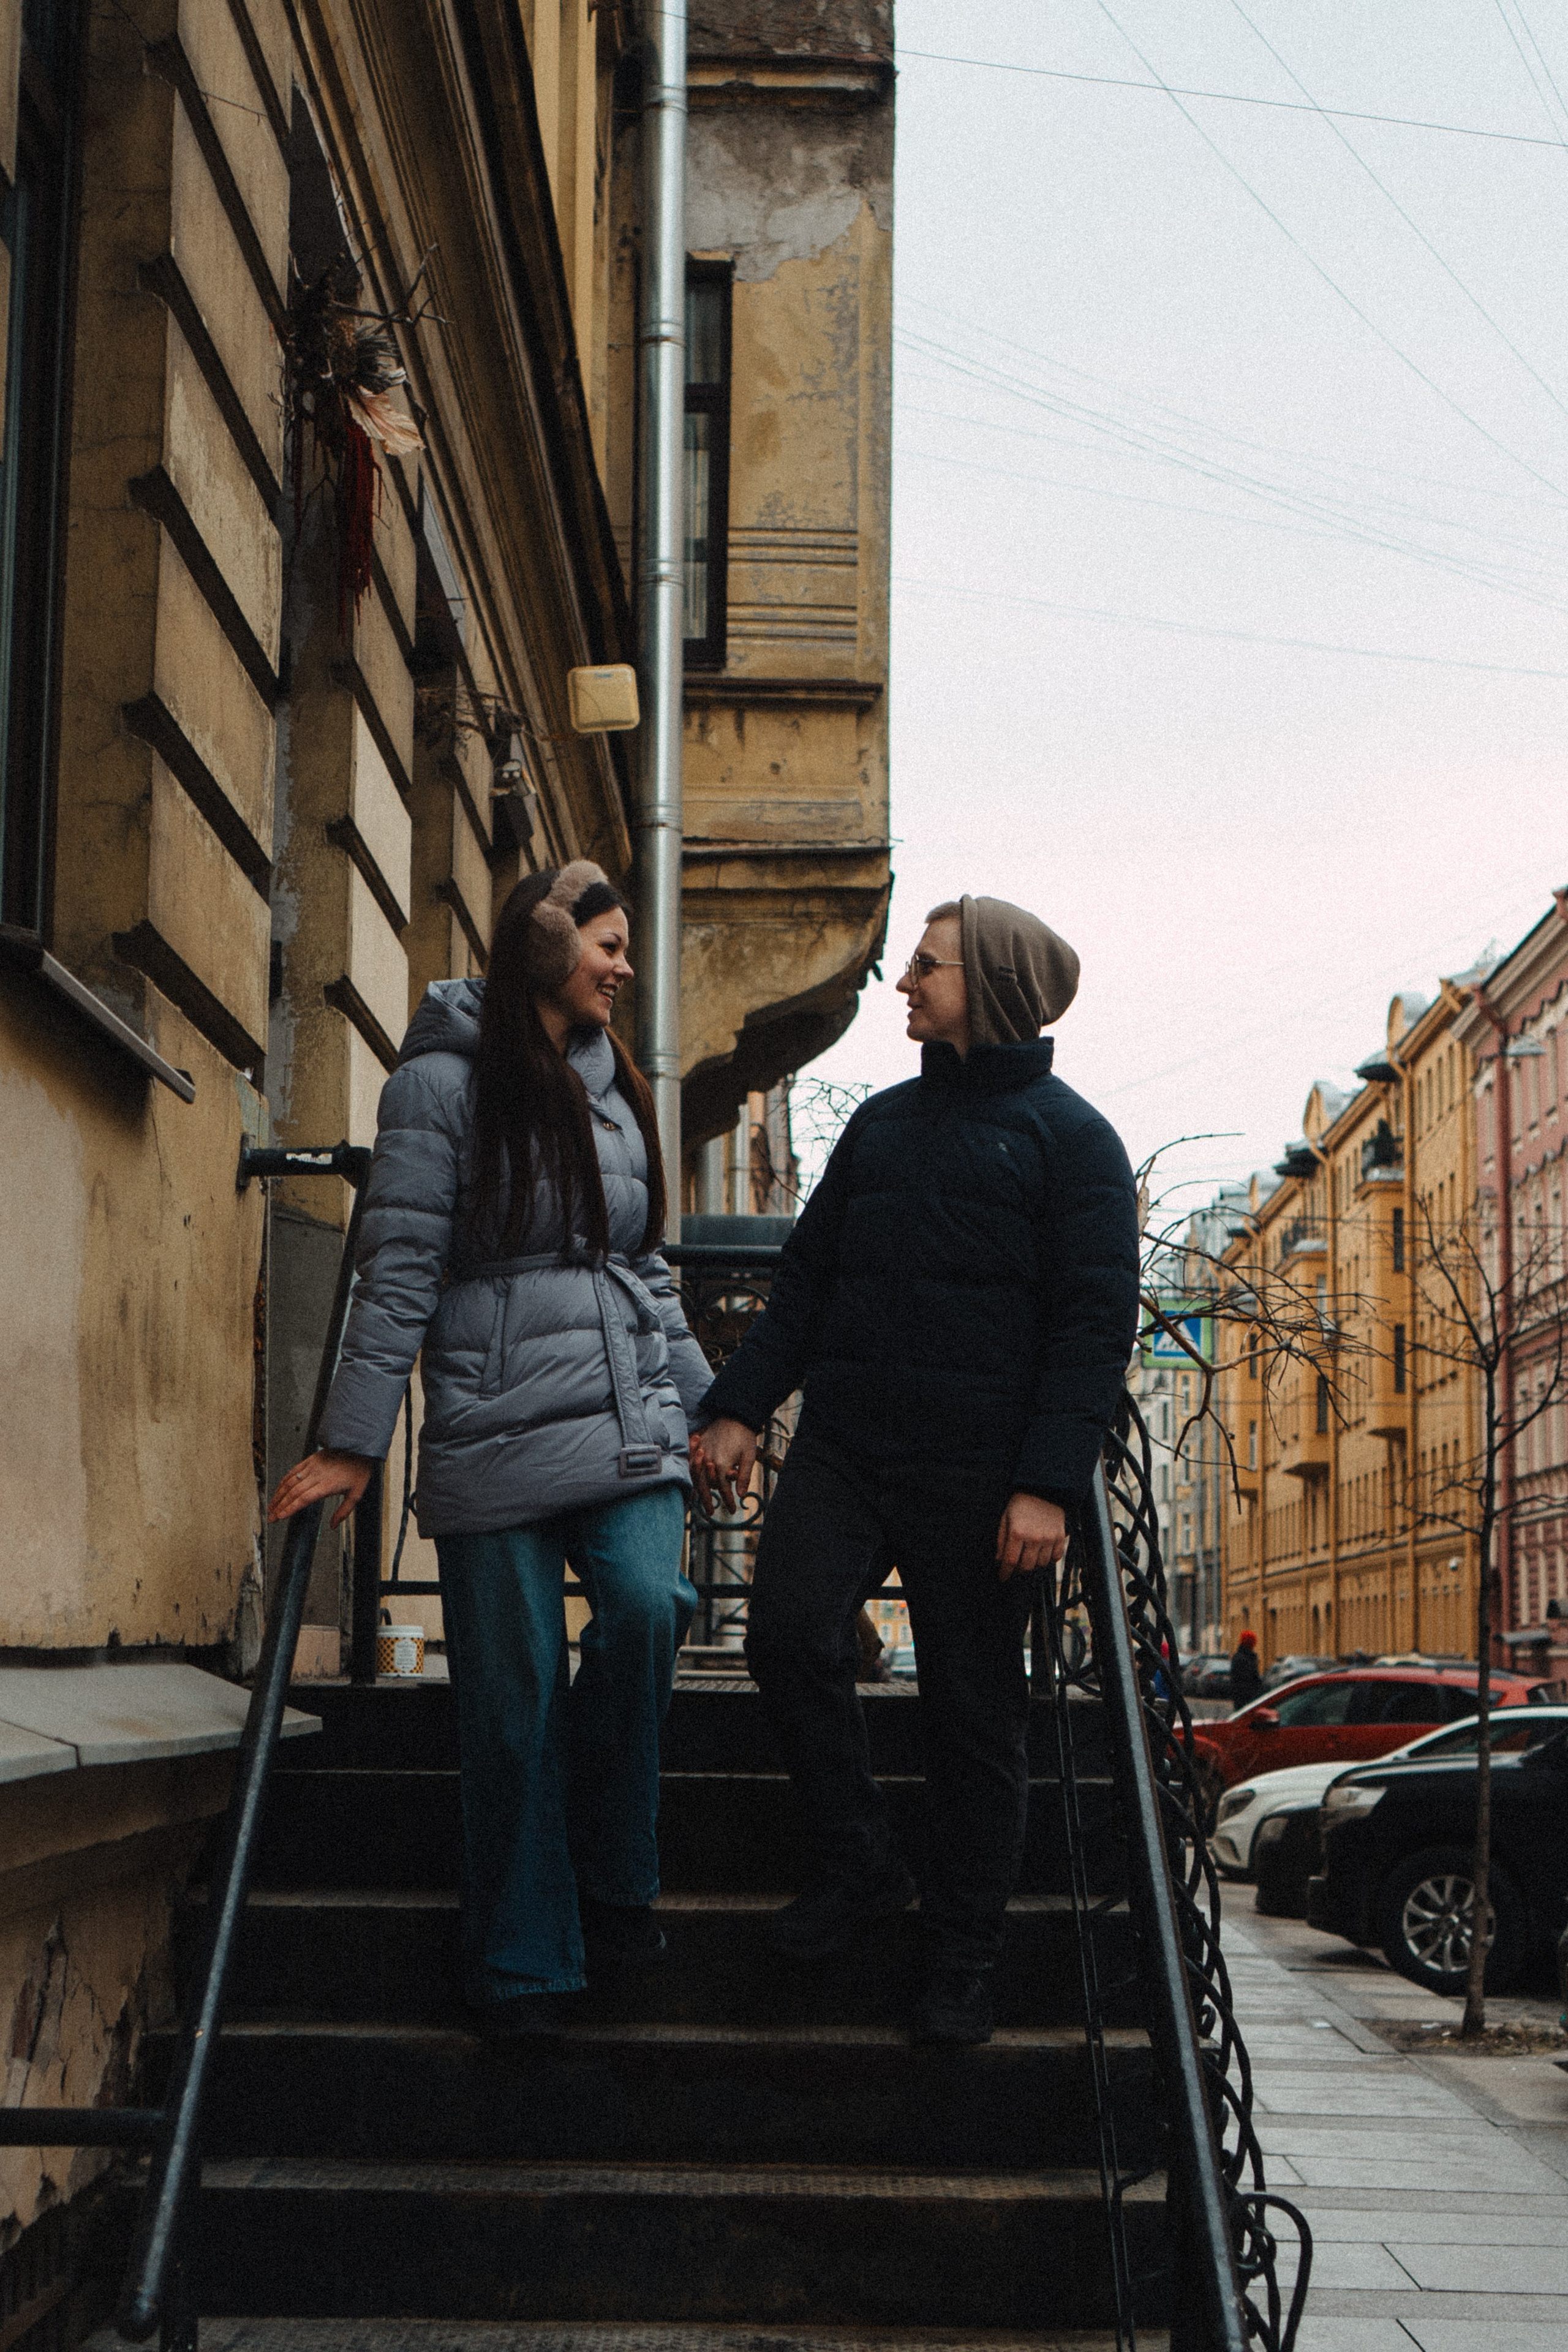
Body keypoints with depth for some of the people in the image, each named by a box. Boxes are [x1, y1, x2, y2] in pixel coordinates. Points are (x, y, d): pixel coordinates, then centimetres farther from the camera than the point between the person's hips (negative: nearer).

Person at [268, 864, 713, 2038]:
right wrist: (353, 1443, -6)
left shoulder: (617, 1089, 18)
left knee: (650, 1605, -21)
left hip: (628, 1420, 4)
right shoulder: (444, 1081, -1)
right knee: (514, 1697, -2)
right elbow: (399, 1271, -5)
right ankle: (525, 1964, 13)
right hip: (496, 1430, -4)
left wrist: (704, 1404, 24)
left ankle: (613, 1882, 0)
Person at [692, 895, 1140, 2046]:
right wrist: (741, 1406, 8)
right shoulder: (884, 1122, 17)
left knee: (974, 1712, 1)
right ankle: (857, 1861, 4)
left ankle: (964, 1959, 13)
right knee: (790, 1632, -15)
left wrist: (1049, 1485, -15)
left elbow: (1096, 1324, -6)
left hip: (977, 1470, -4)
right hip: (844, 1444, 5)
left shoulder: (1070, 1137, 0)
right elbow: (806, 1277, 19)